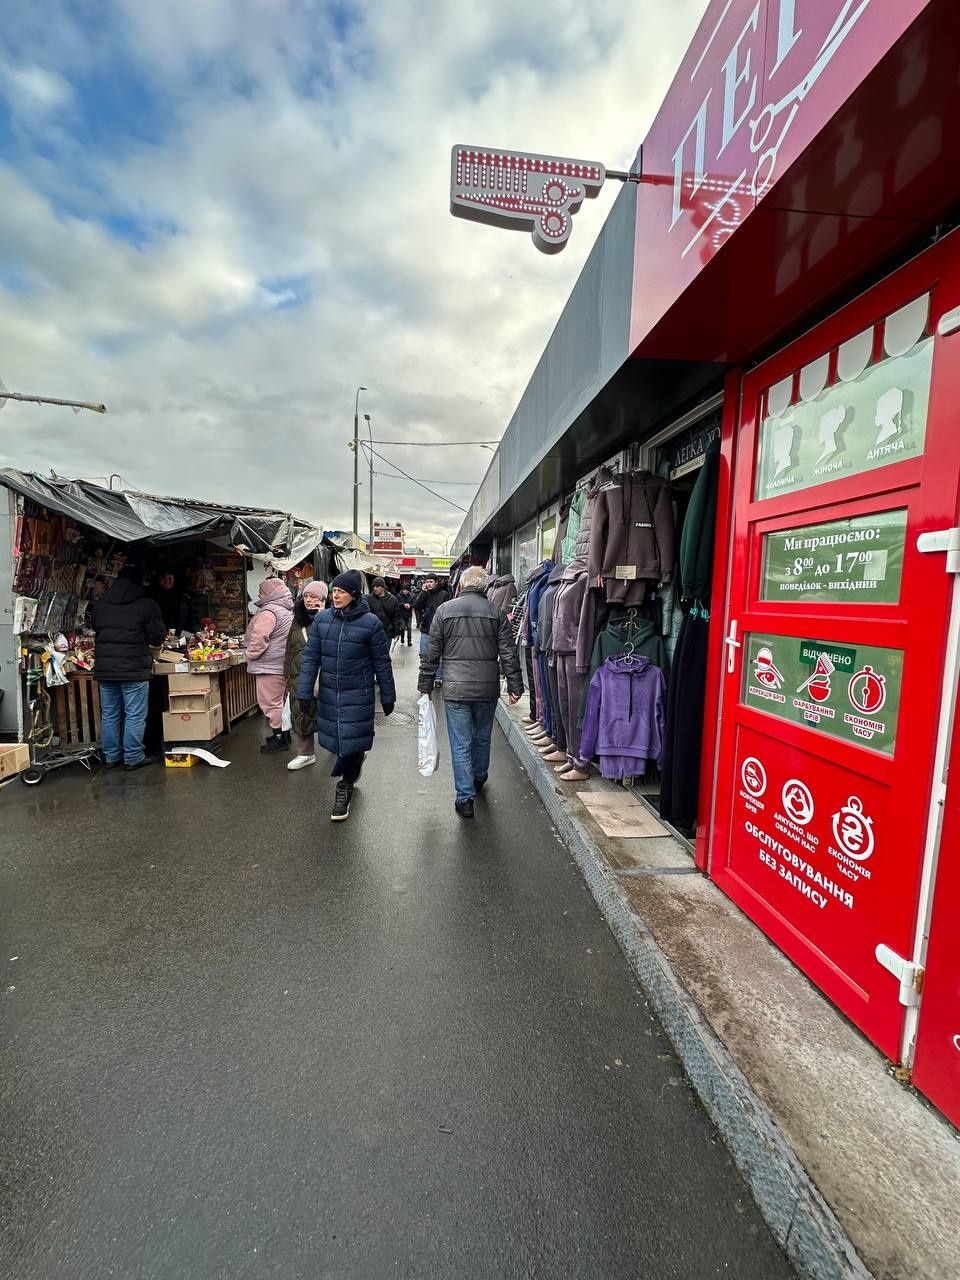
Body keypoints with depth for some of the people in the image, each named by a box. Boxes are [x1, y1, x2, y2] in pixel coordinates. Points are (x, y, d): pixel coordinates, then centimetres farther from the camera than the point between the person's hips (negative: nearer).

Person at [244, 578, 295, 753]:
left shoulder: (268, 612, -19)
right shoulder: (288, 610, 12)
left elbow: (259, 639, -24)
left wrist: (250, 654, -7)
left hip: (270, 666, -10)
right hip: (285, 664, 10)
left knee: (270, 702, -1)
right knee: (281, 700, 18)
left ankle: (279, 737, 5)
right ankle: (285, 733, 27)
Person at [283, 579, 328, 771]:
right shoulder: (298, 619, 10)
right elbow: (290, 649, 16)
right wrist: (287, 675, 16)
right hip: (299, 676, 5)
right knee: (300, 714, 8)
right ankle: (305, 753, 20)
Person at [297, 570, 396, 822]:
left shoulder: (370, 622, -10)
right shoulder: (321, 619, -1)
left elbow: (382, 663, -4)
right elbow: (310, 657, 1)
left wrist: (387, 697, 0)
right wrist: (304, 692, -4)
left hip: (358, 695, -4)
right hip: (329, 693, 4)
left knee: (351, 742, -2)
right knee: (335, 740, 15)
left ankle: (345, 787, 22)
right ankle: (352, 770, 46)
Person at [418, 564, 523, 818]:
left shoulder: (444, 610, -1)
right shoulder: (496, 612, 0)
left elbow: (431, 653, 1)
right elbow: (508, 653, -2)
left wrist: (425, 685, 9)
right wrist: (515, 686, 5)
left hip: (455, 690, -2)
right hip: (487, 689, 2)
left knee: (460, 744, 5)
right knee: (482, 737, 22)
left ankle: (465, 798, 10)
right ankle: (479, 779, 43)